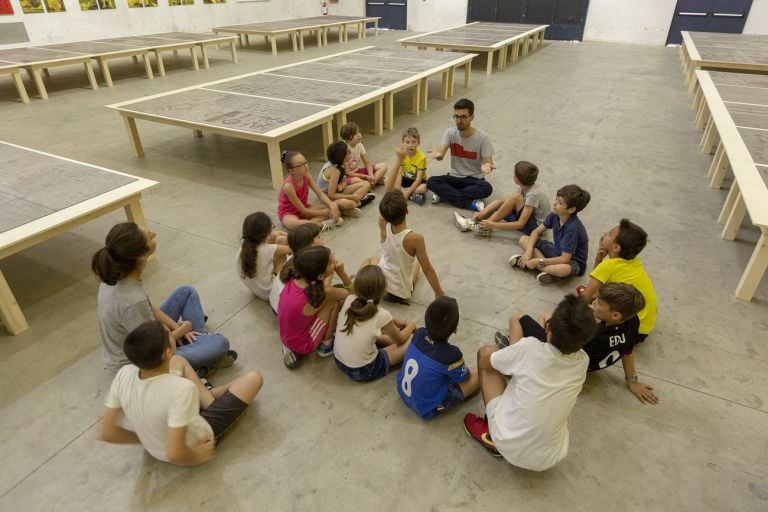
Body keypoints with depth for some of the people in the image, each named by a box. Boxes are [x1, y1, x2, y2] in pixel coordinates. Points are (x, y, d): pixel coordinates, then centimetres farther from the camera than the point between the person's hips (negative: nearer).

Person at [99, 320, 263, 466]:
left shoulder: (124, 374, -23)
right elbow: (174, 454, -37)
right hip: (195, 446, -5)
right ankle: (210, 395, 29)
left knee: (178, 362, 14)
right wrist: (198, 457, -17)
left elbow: (106, 432, -12)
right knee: (253, 378, 2)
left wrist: (147, 439, 2)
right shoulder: (182, 388, -40)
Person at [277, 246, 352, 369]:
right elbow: (351, 293, -11)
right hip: (302, 344, -7)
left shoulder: (295, 277, -12)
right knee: (335, 301, -13)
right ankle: (326, 346, 9)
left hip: (286, 337, 7)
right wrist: (342, 272, -20)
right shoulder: (322, 293, -30)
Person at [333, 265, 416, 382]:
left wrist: (393, 321, 17)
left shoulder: (349, 300, -9)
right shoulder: (382, 315, -22)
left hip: (339, 361, 6)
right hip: (363, 372, -5)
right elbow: (400, 340, 1)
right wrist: (410, 326, 20)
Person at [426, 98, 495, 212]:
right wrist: (438, 155, -44)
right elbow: (441, 154, -18)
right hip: (454, 177, 2)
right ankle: (471, 204, -28)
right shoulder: (450, 133, -7)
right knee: (431, 182, -25)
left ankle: (445, 194, -23)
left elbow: (488, 161, -16)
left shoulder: (483, 138, -15)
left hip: (475, 179, -2)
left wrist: (487, 166, -42)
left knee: (486, 188, -35)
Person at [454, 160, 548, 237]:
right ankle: (473, 222, -7)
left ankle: (485, 228, -17)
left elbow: (520, 224, -30)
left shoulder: (533, 195, -29)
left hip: (536, 226, -9)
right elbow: (504, 200, -4)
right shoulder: (523, 185, -6)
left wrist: (493, 225, -30)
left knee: (514, 197, -27)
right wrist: (482, 213, -15)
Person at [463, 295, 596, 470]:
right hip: (549, 459, 4)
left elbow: (484, 363, -2)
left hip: (508, 446, -3)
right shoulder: (582, 362, -8)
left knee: (486, 350, 7)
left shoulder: (529, 348, -21)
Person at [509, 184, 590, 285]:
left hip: (573, 262, -8)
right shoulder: (555, 215, -11)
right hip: (557, 251, 8)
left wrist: (538, 261, -27)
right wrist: (528, 252, -15)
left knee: (563, 269, -45)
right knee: (523, 239, -5)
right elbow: (536, 232, 0)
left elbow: (564, 259, -32)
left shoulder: (572, 228, -31)